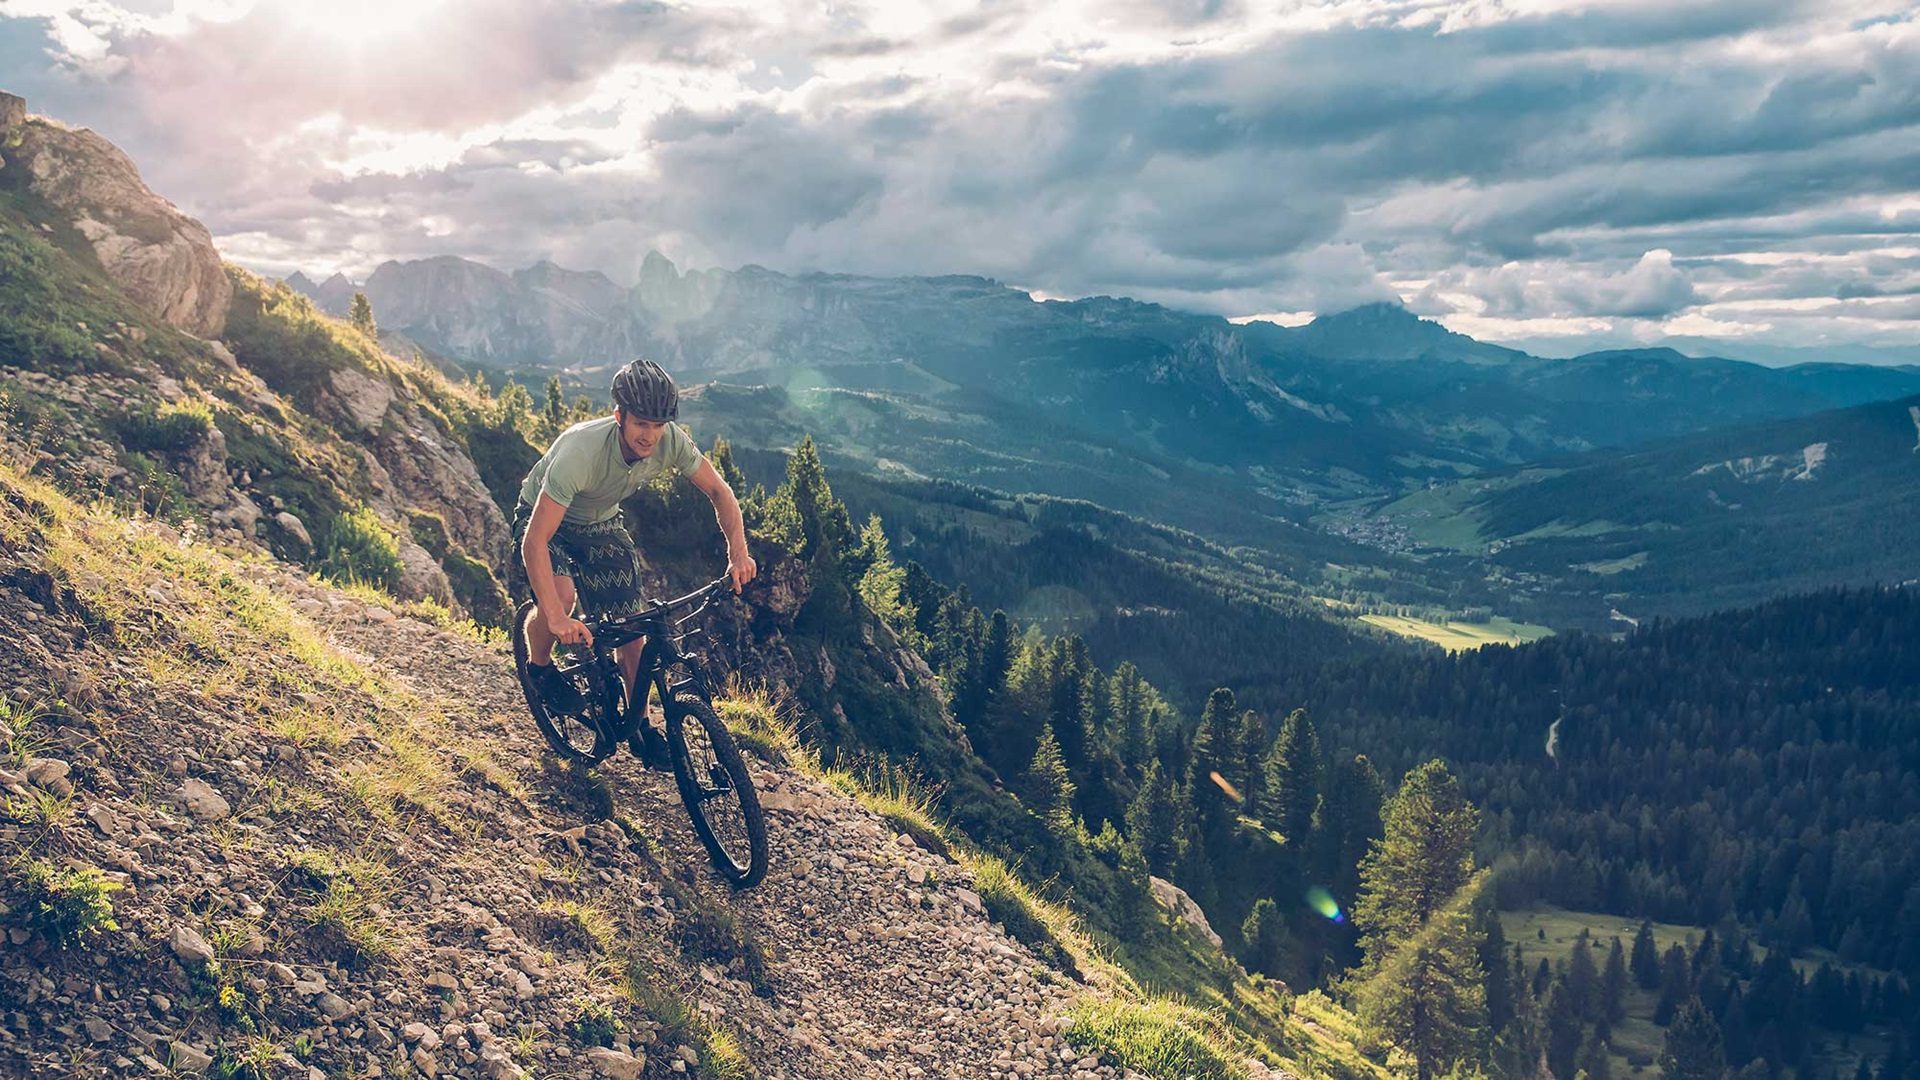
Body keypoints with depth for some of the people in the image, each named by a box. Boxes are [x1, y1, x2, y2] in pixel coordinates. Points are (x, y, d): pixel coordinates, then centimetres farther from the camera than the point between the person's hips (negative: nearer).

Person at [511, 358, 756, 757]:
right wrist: (557, 618, -50)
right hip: (544, 520, -4)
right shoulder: (580, 451, -41)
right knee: (561, 594, -32)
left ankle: (638, 723, 17)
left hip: (601, 524, 4)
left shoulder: (671, 441, -27)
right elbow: (535, 542, -42)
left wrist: (739, 553, -26)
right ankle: (539, 666, 0)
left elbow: (719, 490, -11)